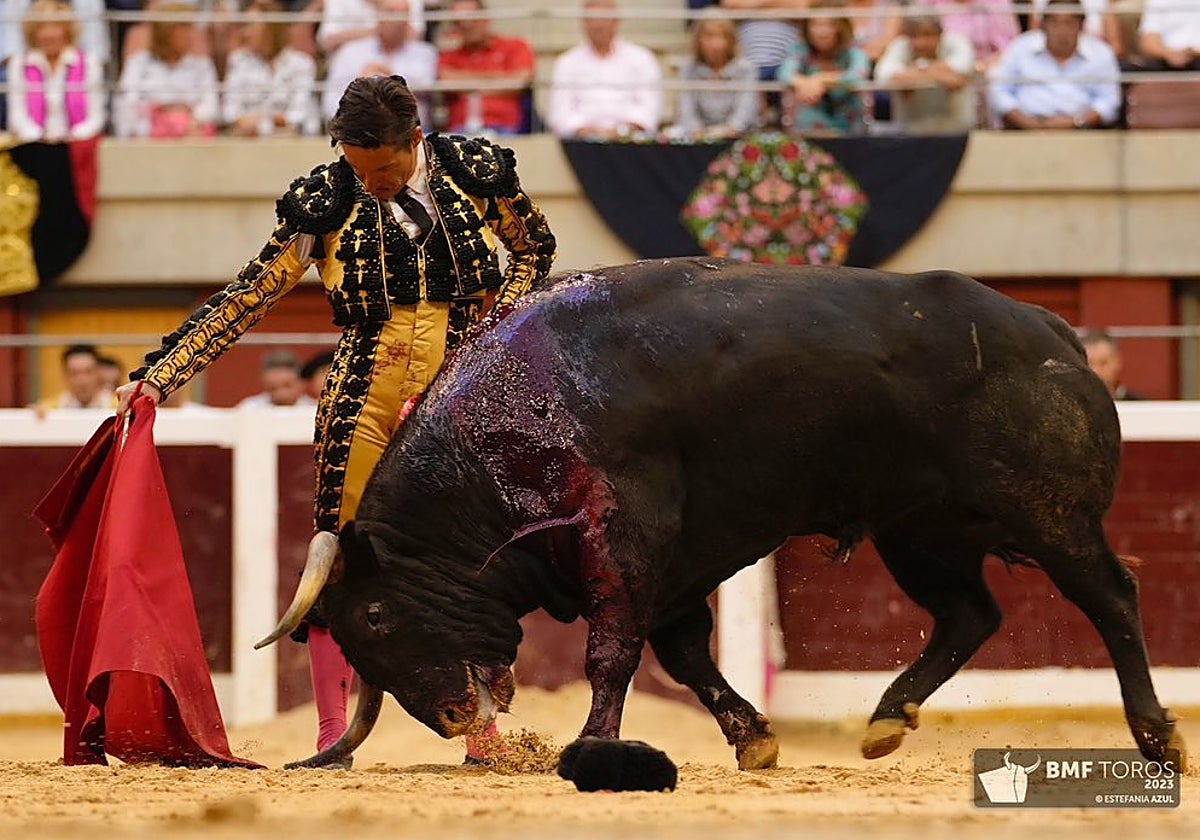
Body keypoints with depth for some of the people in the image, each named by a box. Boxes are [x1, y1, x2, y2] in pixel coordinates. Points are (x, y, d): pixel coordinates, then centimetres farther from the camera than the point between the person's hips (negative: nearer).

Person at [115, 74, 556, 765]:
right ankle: (333, 735, 2)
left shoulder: (479, 174, -2)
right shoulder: (326, 202, -4)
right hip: (365, 396, 0)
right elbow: (248, 299, -4)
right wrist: (156, 378, -9)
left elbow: (536, 248, 16)